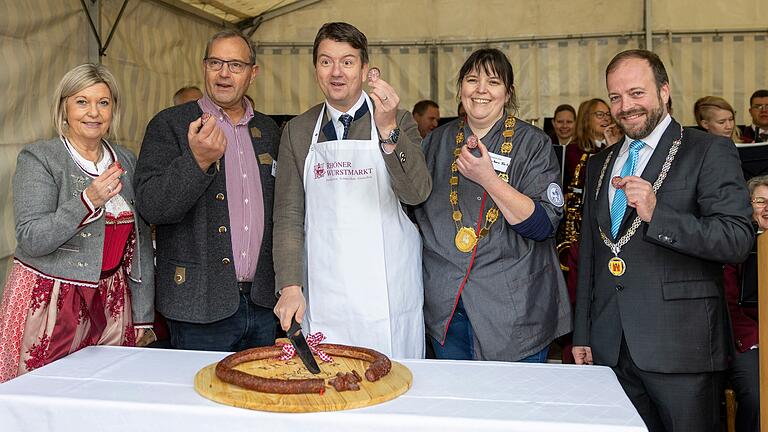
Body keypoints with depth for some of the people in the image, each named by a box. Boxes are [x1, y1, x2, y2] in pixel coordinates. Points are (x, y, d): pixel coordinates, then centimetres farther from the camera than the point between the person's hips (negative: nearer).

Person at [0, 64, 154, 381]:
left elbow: (140, 243, 10)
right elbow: (31, 240, -13)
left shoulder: (127, 162, 8)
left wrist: (142, 313, 9)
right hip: (48, 304, -4)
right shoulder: (37, 159, -5)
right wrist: (88, 201, -25)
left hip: (110, 302, 4)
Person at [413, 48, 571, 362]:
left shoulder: (533, 144, -4)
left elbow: (544, 225, -14)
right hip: (444, 305, 3)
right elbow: (416, 207, 17)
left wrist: (488, 178, -22)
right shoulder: (437, 141, 8)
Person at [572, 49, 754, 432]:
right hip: (609, 347, 5)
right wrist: (582, 334, 14)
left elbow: (738, 240, -12)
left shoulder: (709, 151, -2)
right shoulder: (599, 165, 15)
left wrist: (657, 214, -24)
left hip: (680, 344, -4)